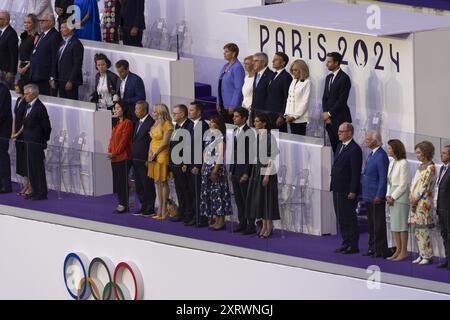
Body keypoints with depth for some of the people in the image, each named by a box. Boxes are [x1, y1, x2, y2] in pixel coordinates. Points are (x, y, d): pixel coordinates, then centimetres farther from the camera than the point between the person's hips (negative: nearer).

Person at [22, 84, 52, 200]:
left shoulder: (39, 108, -16)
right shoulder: (29, 106, 12)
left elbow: (46, 126, -13)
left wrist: (44, 140, -7)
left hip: (36, 142, -9)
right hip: (28, 142, 9)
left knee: (38, 167, -4)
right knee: (31, 168, 12)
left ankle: (42, 193, 1)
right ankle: (35, 191, 19)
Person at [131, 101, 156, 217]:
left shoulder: (151, 123, -14)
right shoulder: (139, 123, 16)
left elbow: (152, 142, -17)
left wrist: (149, 159, -18)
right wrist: (132, 157, 16)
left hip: (144, 160, -10)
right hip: (136, 159, 10)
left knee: (147, 185, -2)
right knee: (139, 185, 13)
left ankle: (150, 208, 5)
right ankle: (143, 207, 21)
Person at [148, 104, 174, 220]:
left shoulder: (167, 125, -10)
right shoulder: (155, 125, 15)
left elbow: (165, 142, -15)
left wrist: (155, 154, -12)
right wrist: (150, 154, 3)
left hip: (162, 155, -8)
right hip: (153, 156, 8)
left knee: (163, 182, -5)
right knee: (157, 182, 9)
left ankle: (164, 210, -2)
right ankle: (159, 210, 12)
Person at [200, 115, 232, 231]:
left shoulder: (219, 136, -12)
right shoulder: (209, 134, 11)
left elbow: (220, 154, -16)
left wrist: (215, 170, -18)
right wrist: (204, 167, 12)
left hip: (217, 167, -8)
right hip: (208, 167, 8)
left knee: (218, 192, -5)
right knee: (210, 193, 10)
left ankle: (221, 221, -1)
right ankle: (217, 220, 16)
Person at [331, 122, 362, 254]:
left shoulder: (355, 149, -14)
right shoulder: (340, 146, 14)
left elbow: (356, 172, -17)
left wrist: (353, 191, -19)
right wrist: (333, 185, 14)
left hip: (347, 191, -9)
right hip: (337, 189, 9)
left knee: (349, 218, -3)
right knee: (341, 218, 13)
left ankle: (353, 245, 3)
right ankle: (346, 243, 20)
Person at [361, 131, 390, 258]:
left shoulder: (381, 156, -17)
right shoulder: (371, 154, 12)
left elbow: (383, 178, -19)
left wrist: (379, 196, -19)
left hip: (376, 197, -10)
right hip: (368, 196, 10)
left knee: (378, 224, -4)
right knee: (371, 224, 16)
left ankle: (381, 250, 1)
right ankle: (373, 248, 23)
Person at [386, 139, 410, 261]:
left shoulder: (403, 163, -12)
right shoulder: (392, 162, 14)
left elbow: (403, 184, -14)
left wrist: (393, 197, -13)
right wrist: (388, 195, 3)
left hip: (401, 196, -9)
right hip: (392, 196, 9)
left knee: (401, 225, -6)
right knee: (394, 225, 9)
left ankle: (404, 252, -1)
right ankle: (398, 250, 14)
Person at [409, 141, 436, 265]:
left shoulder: (430, 168, -9)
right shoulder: (420, 166, 17)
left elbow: (425, 185, -13)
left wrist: (416, 199, -12)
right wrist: (411, 195, 1)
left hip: (423, 201, -8)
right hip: (414, 201, 8)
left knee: (423, 229, -9)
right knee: (416, 230, 8)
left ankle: (427, 256, -5)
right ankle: (421, 255, 13)